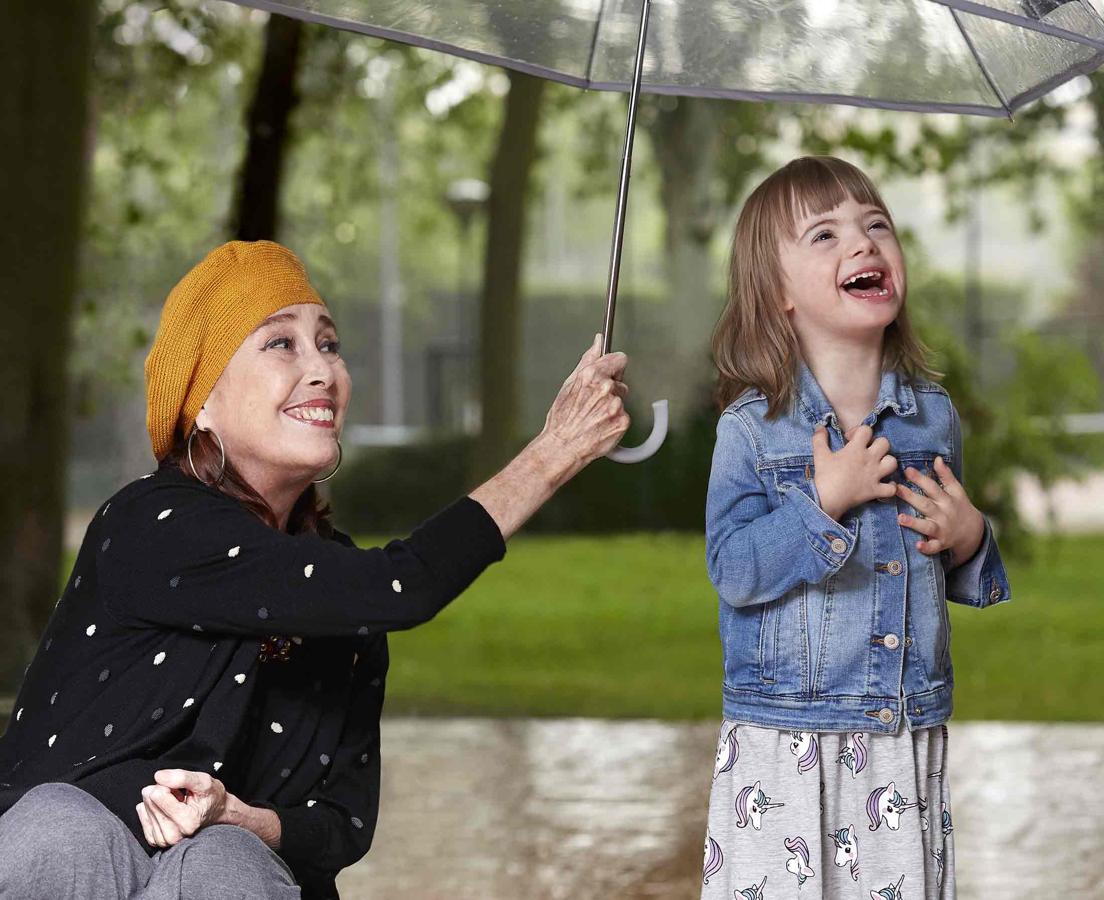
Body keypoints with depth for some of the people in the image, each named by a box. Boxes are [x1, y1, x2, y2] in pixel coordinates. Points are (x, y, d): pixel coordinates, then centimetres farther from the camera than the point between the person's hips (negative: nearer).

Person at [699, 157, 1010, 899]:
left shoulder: (935, 416, 7)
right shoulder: (754, 428, -7)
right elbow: (733, 571, -14)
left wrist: (969, 540, -3)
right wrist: (825, 502, -20)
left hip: (909, 742, 4)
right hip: (784, 747, -4)